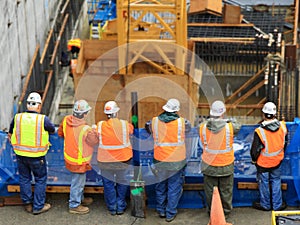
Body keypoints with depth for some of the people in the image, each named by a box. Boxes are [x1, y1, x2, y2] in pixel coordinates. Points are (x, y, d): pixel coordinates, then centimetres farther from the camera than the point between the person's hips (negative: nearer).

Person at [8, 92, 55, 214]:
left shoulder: (17, 118, -4)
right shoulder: (43, 119, -15)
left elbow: (10, 135, 9)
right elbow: (52, 130, 4)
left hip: (20, 155, 3)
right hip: (37, 157, -3)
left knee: (24, 178, 18)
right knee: (40, 180, 12)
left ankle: (27, 204, 28)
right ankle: (38, 206, 17)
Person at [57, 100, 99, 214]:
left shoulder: (66, 120, -13)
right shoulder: (86, 130, -33)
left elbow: (60, 133, 6)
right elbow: (95, 141, -14)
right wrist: (95, 131, 3)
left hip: (69, 156, 7)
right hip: (79, 161, -7)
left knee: (78, 180, 27)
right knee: (78, 182, 13)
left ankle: (80, 198, 47)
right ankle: (74, 205, 30)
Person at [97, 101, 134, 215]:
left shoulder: (100, 125, -13)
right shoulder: (125, 124, -14)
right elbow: (131, 130, 7)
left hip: (105, 161, 0)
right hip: (123, 159, 0)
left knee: (108, 184, 15)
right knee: (122, 183, 18)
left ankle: (112, 208, 25)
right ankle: (121, 207, 26)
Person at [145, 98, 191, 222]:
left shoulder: (155, 121, -8)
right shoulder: (181, 122, -13)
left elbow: (148, 128, 13)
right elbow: (188, 127, 8)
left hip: (159, 161, 2)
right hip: (177, 161, -2)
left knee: (160, 186, 20)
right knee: (174, 188, 10)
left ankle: (161, 210, 32)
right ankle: (170, 214, 18)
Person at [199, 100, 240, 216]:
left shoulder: (203, 127, -16)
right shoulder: (229, 127, -21)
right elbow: (238, 126, 1)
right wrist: (226, 120, 11)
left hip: (209, 165, 1)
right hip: (226, 165, -1)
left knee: (210, 190, 18)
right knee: (225, 190, 18)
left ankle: (211, 211, 32)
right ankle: (226, 210, 33)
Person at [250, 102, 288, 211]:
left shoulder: (259, 131, -28)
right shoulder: (282, 126, -14)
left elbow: (255, 150, -17)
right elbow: (285, 143, 4)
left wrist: (254, 159, 4)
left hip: (263, 163, -4)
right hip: (277, 161, 4)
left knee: (264, 183, 14)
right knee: (276, 181, 20)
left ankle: (265, 205, 31)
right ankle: (277, 205, 29)